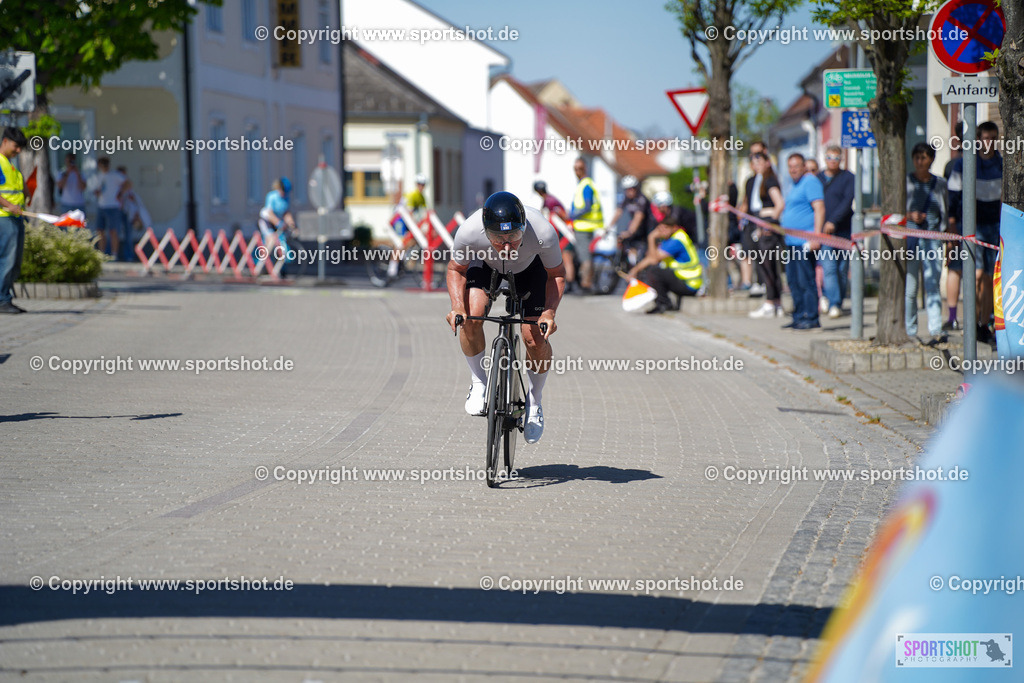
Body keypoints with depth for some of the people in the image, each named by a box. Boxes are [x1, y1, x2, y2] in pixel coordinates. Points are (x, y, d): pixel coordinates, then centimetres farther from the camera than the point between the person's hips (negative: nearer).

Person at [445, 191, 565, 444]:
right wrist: (457, 306, -32)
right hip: (485, 265, 1)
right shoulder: (469, 232, -38)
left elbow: (556, 275, -19)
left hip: (530, 268, 0)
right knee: (470, 318, -26)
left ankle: (534, 402, 12)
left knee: (536, 339, -15)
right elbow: (456, 269, -15)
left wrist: (549, 312, -34)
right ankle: (479, 383, -1)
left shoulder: (543, 233, -40)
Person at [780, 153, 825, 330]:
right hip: (793, 241, 10)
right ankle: (799, 317, 15)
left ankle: (811, 318, -8)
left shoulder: (810, 182, -9)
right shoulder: (794, 185, 21)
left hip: (805, 241, -10)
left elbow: (819, 209, -18)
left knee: (805, 280, -10)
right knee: (794, 280, 10)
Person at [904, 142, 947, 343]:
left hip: (932, 238, 1)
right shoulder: (905, 181, 5)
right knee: (909, 287, 1)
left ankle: (936, 331, -18)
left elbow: (946, 213, 18)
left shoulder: (940, 183, 11)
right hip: (909, 236, -1)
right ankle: (910, 332, 10)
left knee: (932, 285, -11)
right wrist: (910, 216, -13)